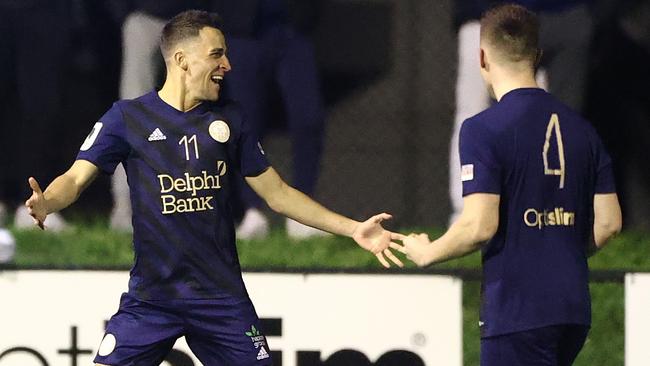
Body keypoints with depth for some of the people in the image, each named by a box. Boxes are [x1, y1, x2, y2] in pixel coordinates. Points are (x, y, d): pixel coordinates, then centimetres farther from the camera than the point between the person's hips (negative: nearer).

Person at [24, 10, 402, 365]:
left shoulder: (229, 119, 9)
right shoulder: (128, 117, 0)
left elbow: (277, 193, 14)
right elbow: (77, 178, -5)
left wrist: (353, 229, 9)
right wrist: (46, 203, -29)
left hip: (222, 297, 3)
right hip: (150, 298, -3)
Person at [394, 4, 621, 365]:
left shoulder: (483, 129, -11)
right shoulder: (581, 129, 9)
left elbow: (479, 226, -16)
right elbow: (608, 222, 9)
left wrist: (425, 253, 1)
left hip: (516, 312, -7)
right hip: (573, 310, 7)